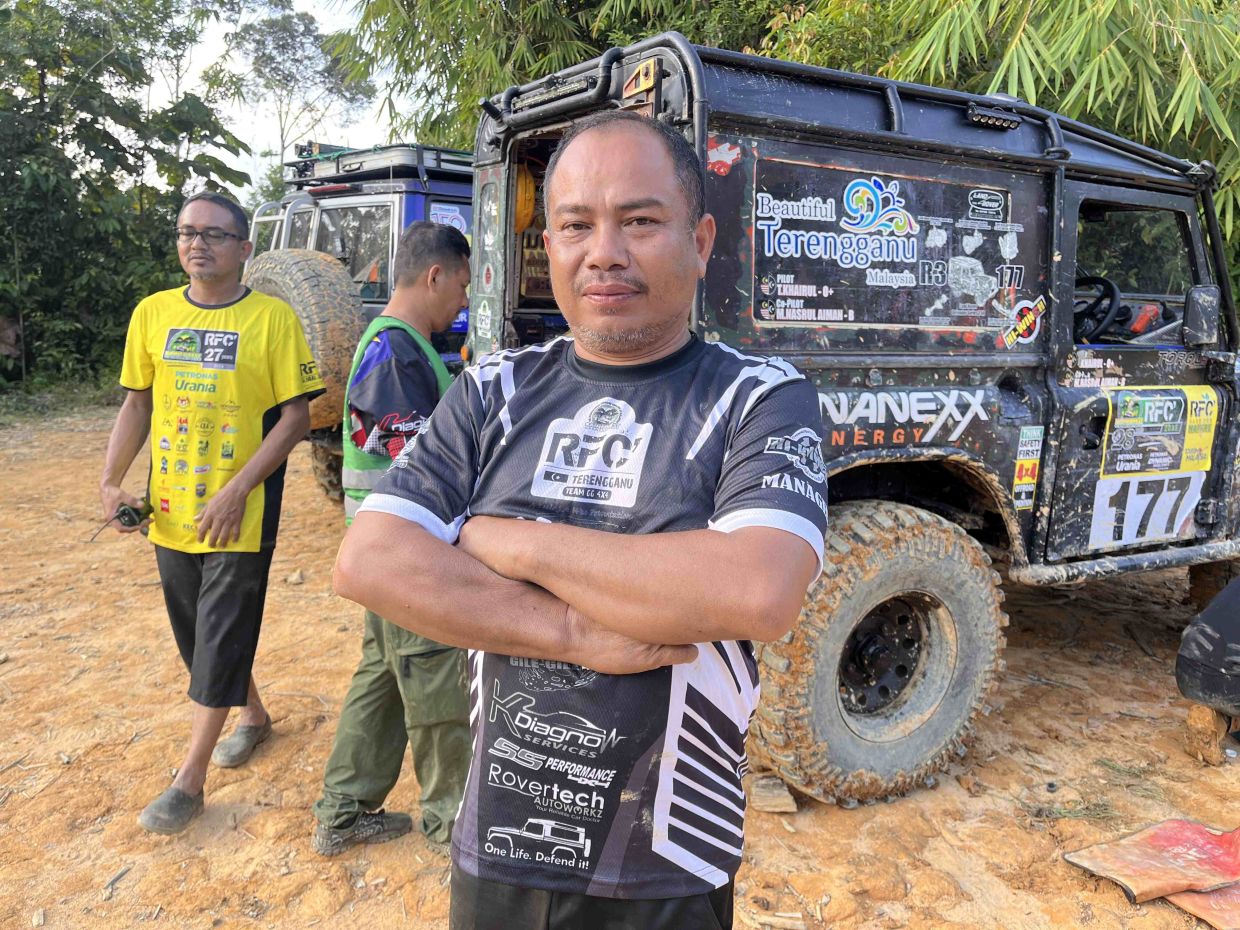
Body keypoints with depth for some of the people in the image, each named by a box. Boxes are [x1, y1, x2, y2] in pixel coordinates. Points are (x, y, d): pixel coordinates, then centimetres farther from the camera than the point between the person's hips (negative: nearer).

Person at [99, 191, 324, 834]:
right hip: (171, 510, 5)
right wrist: (111, 480, -1)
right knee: (196, 633, 18)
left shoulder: (272, 317, -9)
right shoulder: (153, 313, 4)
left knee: (221, 640, 1)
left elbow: (296, 413, -10)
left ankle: (189, 781, 15)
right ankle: (253, 715, 42)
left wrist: (237, 490, -18)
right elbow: (137, 402, 11)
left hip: (241, 514, -5)